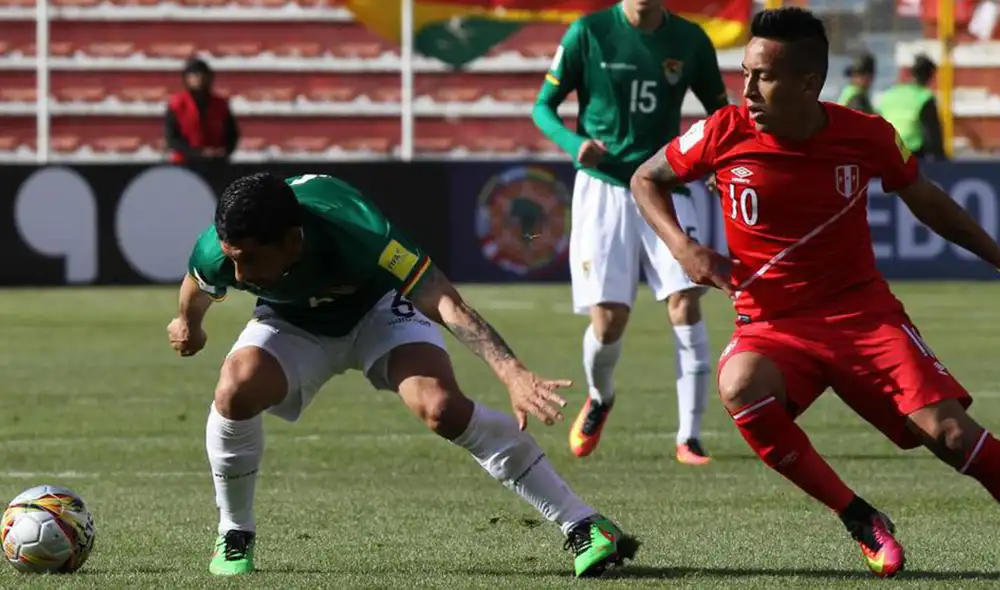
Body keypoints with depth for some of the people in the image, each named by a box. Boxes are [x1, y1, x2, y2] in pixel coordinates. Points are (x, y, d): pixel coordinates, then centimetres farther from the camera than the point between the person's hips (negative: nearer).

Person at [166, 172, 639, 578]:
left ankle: (582, 525, -21)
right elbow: (196, 292, -3)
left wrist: (512, 373, -57)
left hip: (378, 309, -3)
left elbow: (444, 302, -45)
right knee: (236, 391, -29)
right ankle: (235, 536, -3)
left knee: (441, 406, -28)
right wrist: (188, 325, 20)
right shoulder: (217, 255, -31)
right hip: (293, 324, 3)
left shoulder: (356, 233, -42)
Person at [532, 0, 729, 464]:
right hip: (603, 187, -1)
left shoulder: (690, 40, 2)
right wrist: (575, 143, -18)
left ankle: (689, 438, -9)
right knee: (607, 321, -7)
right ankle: (599, 399, 28)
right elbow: (543, 106, 3)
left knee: (685, 301, -15)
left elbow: (720, 110, 15)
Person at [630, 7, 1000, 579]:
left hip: (863, 310, 0)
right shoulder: (726, 134, -10)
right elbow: (647, 179, 7)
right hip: (772, 323, 0)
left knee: (948, 431, -18)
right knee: (741, 387, -33)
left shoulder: (867, 136, -8)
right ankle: (861, 521, -20)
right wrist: (682, 246, -9)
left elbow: (926, 199, 12)